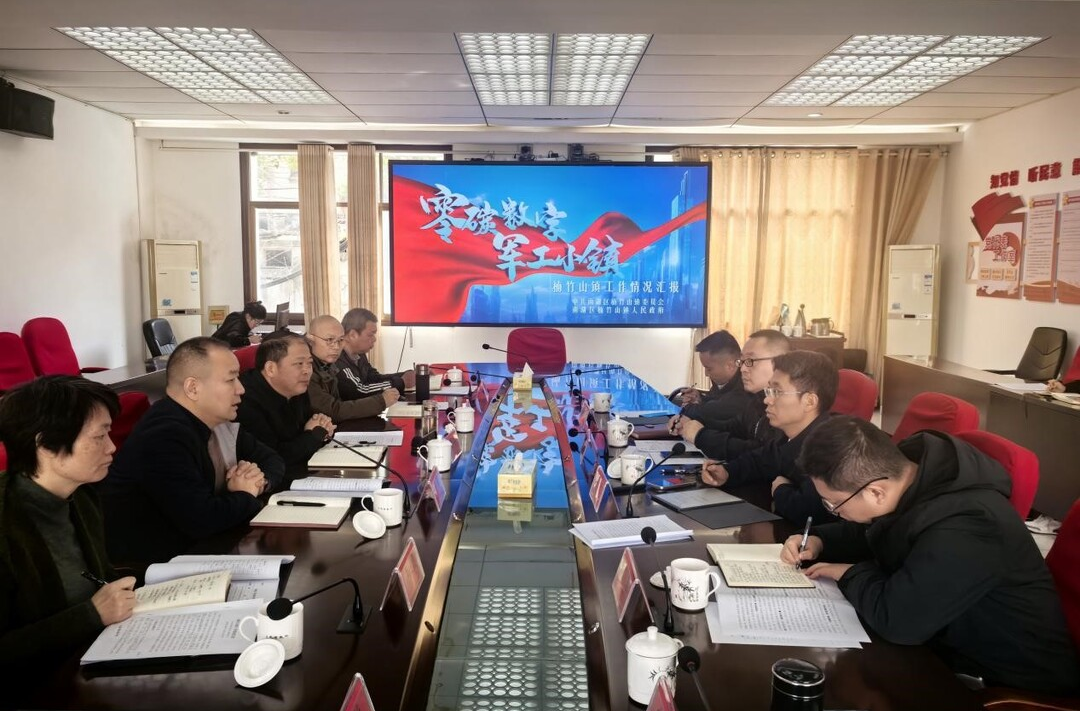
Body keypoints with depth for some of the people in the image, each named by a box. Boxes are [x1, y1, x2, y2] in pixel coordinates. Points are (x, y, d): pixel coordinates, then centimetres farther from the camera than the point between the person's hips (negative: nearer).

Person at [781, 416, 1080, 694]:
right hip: (957, 642, 8)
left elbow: (895, 619, -35)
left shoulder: (962, 530, -37)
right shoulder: (905, 469, -10)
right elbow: (867, 531, 10)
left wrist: (851, 574, -17)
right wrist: (818, 541, -6)